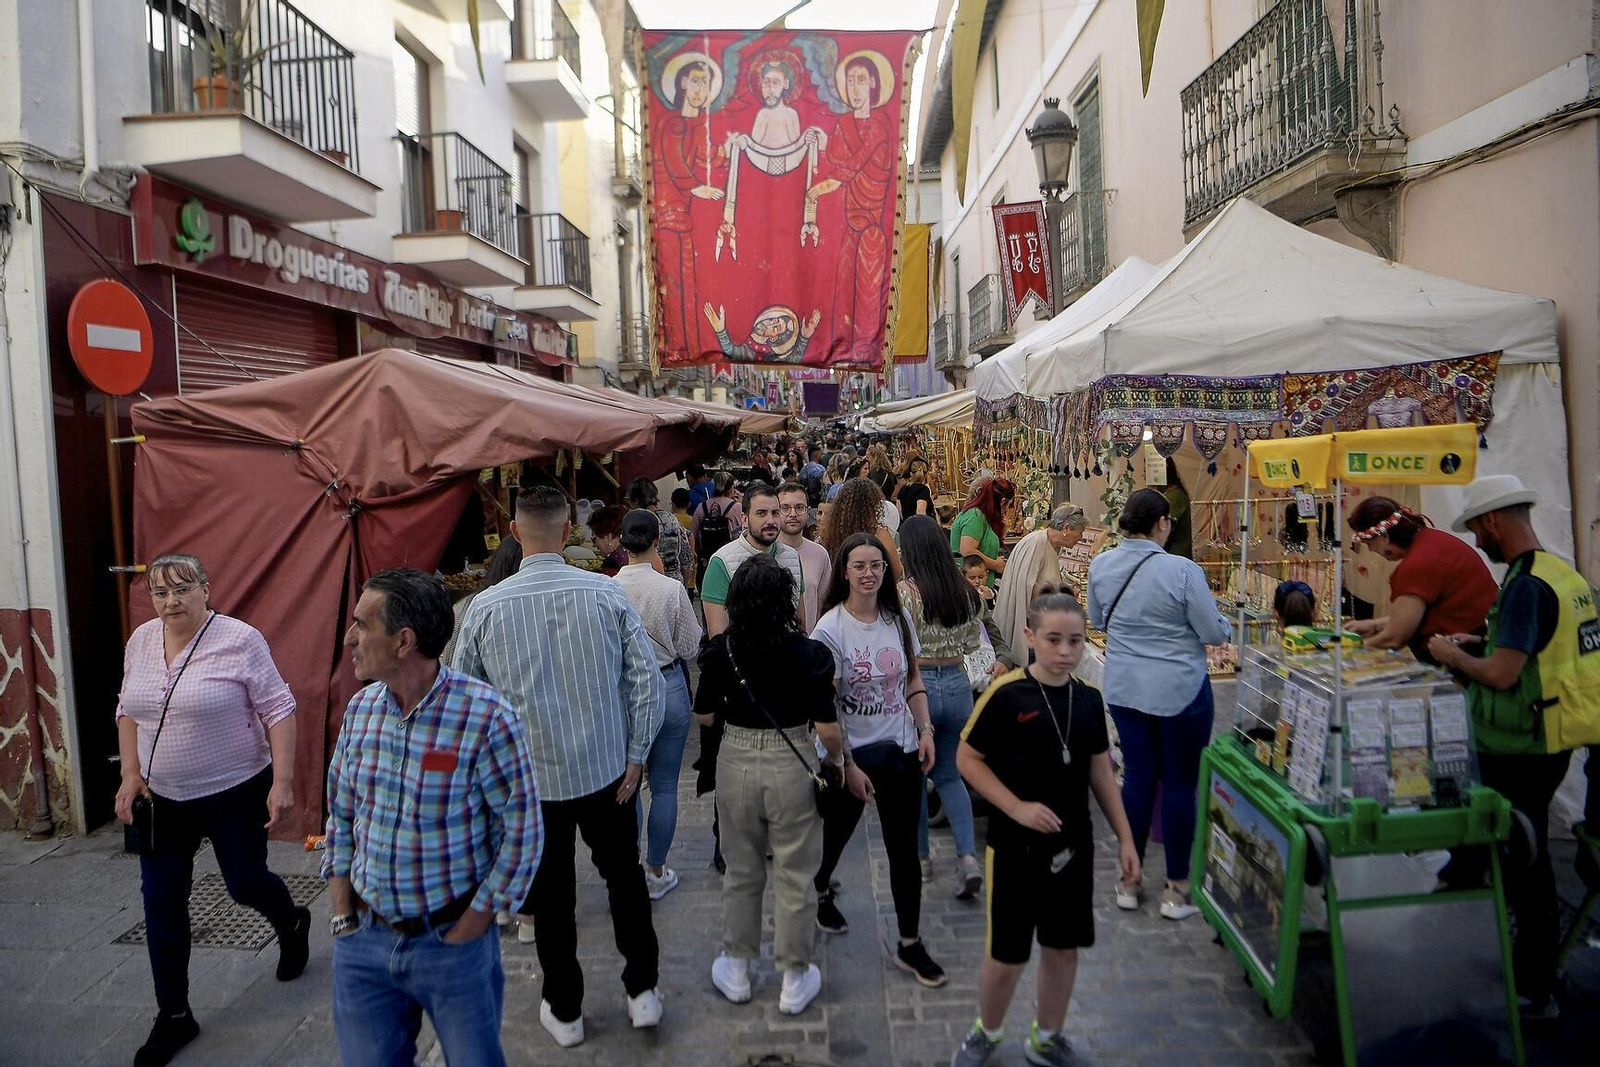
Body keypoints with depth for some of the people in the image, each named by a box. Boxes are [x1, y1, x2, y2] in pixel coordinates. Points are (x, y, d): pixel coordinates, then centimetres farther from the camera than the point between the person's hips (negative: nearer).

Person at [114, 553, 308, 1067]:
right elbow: (128, 710, 14)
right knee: (161, 902, 6)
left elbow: (278, 710, -16)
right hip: (161, 798, 5)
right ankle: (173, 1016, 22)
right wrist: (130, 773, 4)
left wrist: (283, 782, -20)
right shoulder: (140, 641, 2)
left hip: (235, 793, -5)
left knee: (245, 884, 9)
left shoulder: (240, 640, -17)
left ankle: (292, 925, 44)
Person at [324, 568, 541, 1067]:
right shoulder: (360, 710, -1)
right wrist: (342, 914, 4)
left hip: (453, 941, -5)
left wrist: (467, 931, -12)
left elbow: (521, 830, -15)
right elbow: (340, 815, 10)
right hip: (363, 940, 5)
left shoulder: (486, 716, -20)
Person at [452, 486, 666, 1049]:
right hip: (606, 771, 0)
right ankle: (641, 990, 34)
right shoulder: (605, 593, -12)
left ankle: (564, 1011, 34)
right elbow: (648, 681, -10)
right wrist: (636, 754, 1)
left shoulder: (485, 607, -11)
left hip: (531, 777, 0)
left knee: (551, 897, 17)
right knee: (624, 877, 22)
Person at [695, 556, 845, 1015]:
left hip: (736, 765, 2)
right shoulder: (808, 653, -17)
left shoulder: (720, 650, -10)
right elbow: (827, 730, -16)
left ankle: (736, 970, 36)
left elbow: (704, 717, 1)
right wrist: (836, 759, 3)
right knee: (794, 877, 14)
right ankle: (795, 981, 28)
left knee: (741, 872, 20)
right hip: (792, 768, -2)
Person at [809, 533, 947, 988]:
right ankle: (820, 892, 51)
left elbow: (913, 681, 10)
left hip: (900, 750, 4)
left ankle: (910, 945, 21)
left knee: (904, 850, 7)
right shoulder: (830, 629, -16)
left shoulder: (899, 619, -1)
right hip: (852, 751, -3)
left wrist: (925, 732, 0)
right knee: (836, 834, 19)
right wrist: (847, 765, -15)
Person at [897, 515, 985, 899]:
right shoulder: (964, 591, 0)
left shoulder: (905, 592, -16)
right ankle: (968, 856, 3)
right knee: (949, 774, 18)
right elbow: (973, 643, 9)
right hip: (957, 684, 5)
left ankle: (920, 857, 28)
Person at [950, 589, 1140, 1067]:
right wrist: (1018, 808, -19)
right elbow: (968, 759, -11)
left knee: (1064, 947, 16)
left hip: (1073, 844, 5)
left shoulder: (1089, 698, -1)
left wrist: (1125, 838, 8)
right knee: (1006, 955, 6)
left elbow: (1101, 772, 8)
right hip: (1015, 845, -4)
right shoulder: (1005, 695, -17)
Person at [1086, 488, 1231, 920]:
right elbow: (1214, 632, -11)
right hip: (1179, 689, -4)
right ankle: (1177, 890, 19)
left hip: (1123, 687, 5)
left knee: (1137, 776, 15)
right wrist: (1227, 624, 11)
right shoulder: (1182, 570, -19)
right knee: (1180, 782, 8)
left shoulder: (1100, 566, -3)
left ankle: (1129, 880, 24)